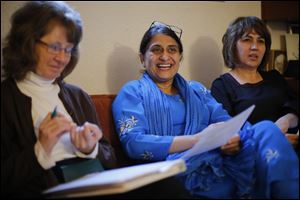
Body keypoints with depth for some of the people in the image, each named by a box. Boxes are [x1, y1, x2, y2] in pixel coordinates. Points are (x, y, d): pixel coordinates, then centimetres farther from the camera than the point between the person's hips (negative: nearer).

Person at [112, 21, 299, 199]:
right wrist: (196, 140, -18)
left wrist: (233, 138, -16)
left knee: (265, 129, -24)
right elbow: (133, 143, -8)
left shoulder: (196, 89, 24)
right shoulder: (132, 92, 9)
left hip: (220, 163, 6)